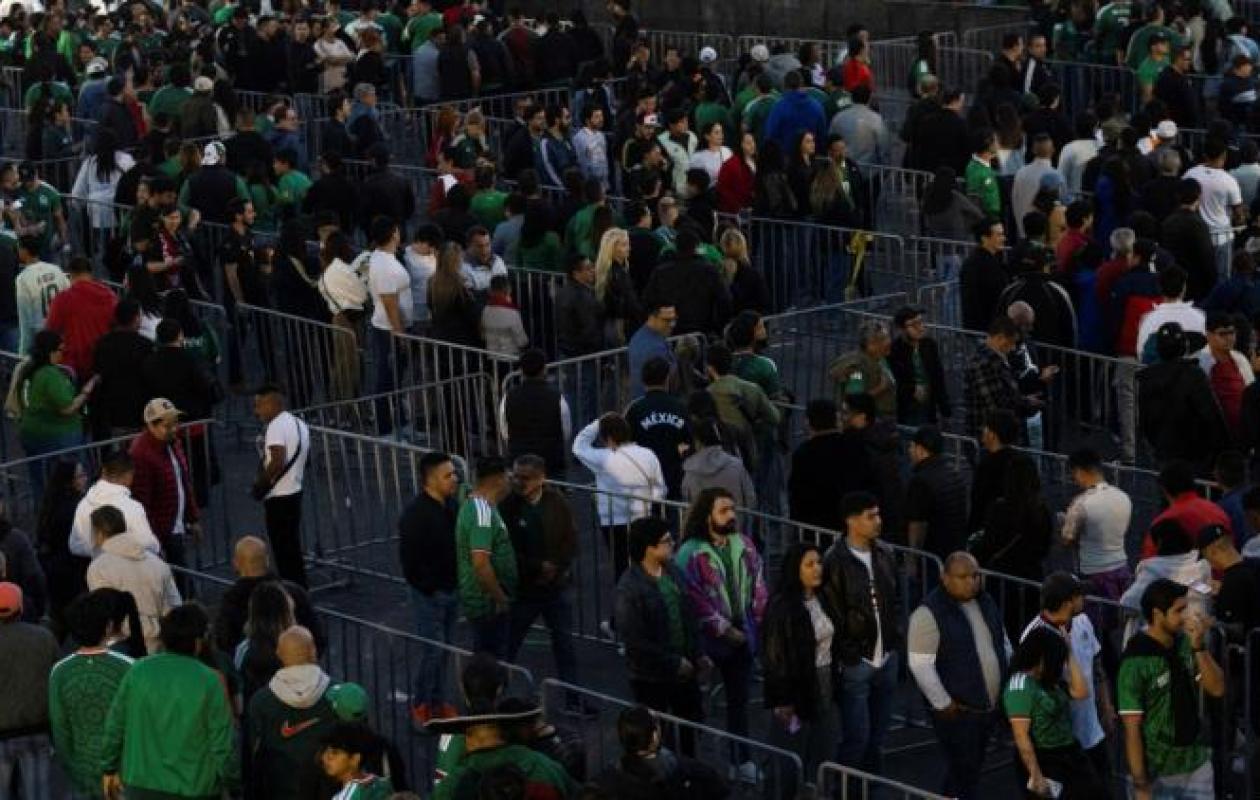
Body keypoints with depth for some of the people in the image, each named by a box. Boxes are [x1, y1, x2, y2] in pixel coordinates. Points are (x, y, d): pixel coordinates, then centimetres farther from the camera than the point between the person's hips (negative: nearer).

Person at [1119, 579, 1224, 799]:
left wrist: (1198, 646, -17)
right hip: (1156, 772, -5)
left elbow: (1217, 689, -4)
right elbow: (1132, 728, -16)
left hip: (1197, 763, 5)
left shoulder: (1184, 643, -3)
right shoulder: (1136, 661, -18)